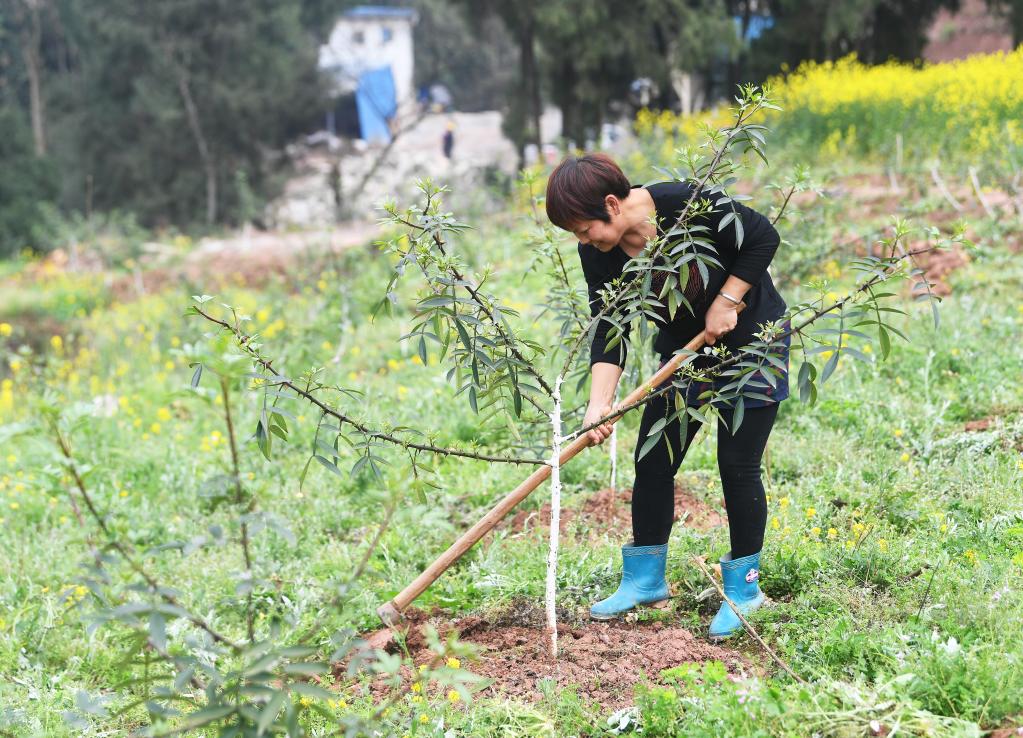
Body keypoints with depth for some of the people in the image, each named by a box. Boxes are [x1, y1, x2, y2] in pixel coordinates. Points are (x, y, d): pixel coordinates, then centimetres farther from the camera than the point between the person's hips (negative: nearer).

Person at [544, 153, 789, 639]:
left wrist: (726, 302, -20)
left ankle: (743, 589, 8)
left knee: (737, 466, -6)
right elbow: (609, 329, -15)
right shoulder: (598, 252, -13)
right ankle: (645, 581, 16)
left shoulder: (686, 205, -30)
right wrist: (599, 404, -26)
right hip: (683, 348, 6)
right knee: (652, 461, 3)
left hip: (749, 341, -6)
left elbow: (763, 238, -18)